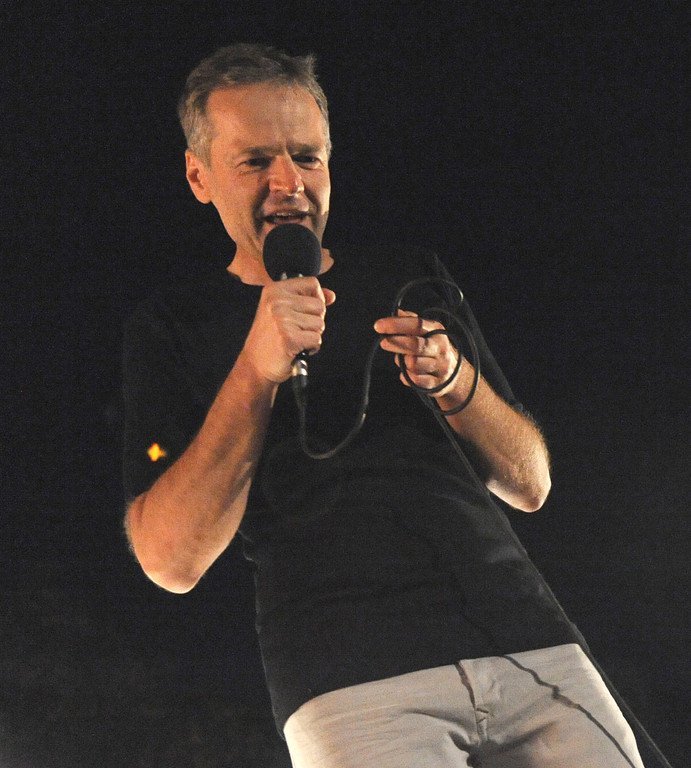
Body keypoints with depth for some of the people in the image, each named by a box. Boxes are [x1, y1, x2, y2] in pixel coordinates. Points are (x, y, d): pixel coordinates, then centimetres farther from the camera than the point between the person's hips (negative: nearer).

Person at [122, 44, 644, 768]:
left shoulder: (412, 278, 18)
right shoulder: (172, 325, 8)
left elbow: (530, 485, 15)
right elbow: (171, 561, -4)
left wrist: (456, 379, -4)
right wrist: (256, 369, -13)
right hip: (354, 682, -3)